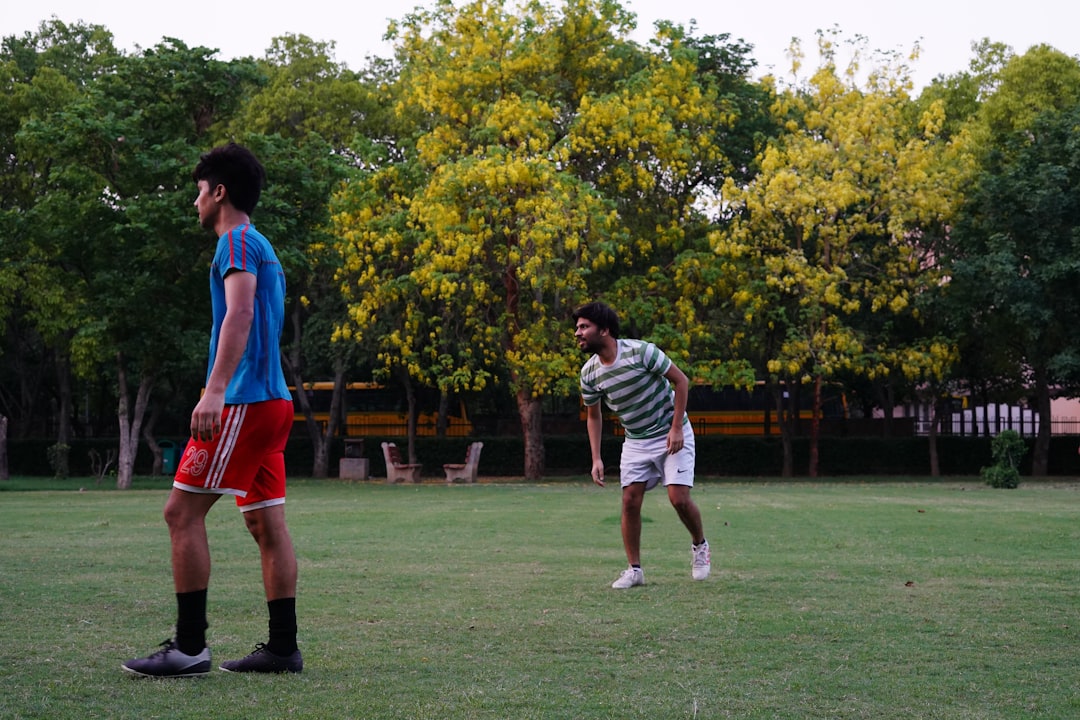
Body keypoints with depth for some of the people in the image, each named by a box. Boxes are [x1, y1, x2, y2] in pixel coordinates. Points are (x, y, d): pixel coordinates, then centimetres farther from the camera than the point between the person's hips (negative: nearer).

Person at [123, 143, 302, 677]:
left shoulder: (238, 242, -7)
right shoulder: (262, 249, 23)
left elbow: (239, 315, -21)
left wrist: (215, 391, -30)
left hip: (245, 401, -10)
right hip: (272, 399, 10)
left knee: (182, 511, -8)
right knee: (266, 522, 8)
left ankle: (189, 647, -8)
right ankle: (283, 648, 9)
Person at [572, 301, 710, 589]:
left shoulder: (640, 351, -23)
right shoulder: (589, 373, -7)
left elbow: (681, 381, -14)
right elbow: (593, 416, 9)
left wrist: (677, 428, -17)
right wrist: (596, 459, 2)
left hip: (672, 435, -4)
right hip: (635, 442, 4)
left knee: (679, 498, -13)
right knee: (630, 501, -6)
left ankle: (699, 545, 16)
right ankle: (634, 570, 5)